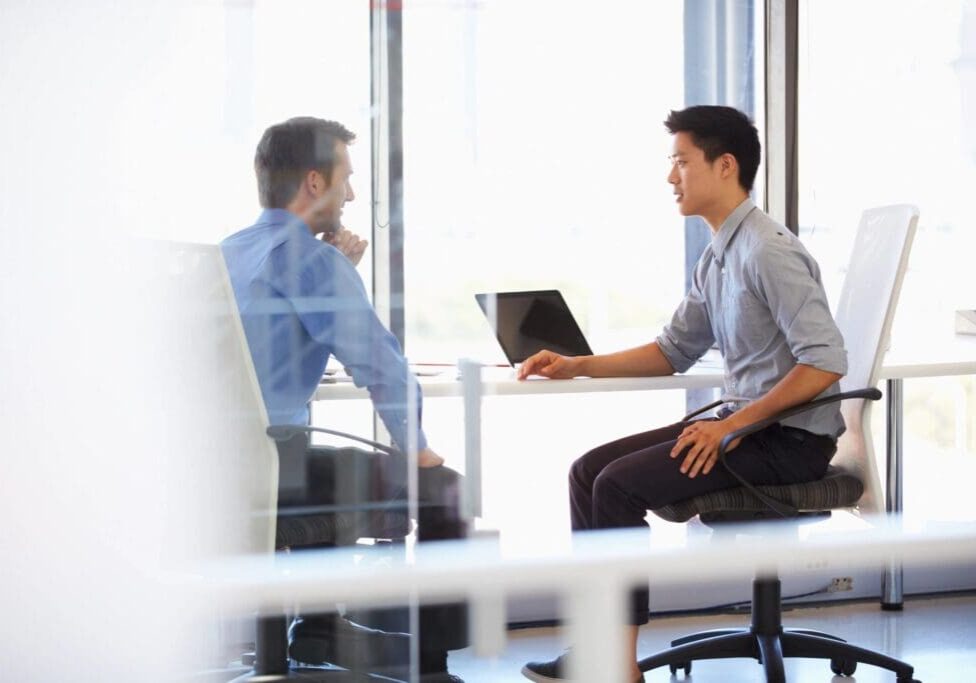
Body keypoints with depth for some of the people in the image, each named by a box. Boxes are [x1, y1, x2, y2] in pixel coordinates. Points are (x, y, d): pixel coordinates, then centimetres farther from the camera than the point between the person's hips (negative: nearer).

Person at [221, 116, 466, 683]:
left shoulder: (231, 249, 15)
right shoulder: (306, 253, -12)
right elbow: (381, 364, -16)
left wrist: (340, 276, 15)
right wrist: (415, 446, -2)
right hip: (266, 464, -9)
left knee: (333, 460, 37)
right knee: (440, 485, 0)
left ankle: (318, 624, 39)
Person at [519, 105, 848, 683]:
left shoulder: (768, 251, -18)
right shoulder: (717, 256, 11)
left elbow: (826, 363, -24)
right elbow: (673, 352, 20)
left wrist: (730, 425, -21)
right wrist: (576, 367, 11)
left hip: (792, 439, -9)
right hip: (746, 423, 9)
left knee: (620, 484, -19)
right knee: (590, 469, 3)